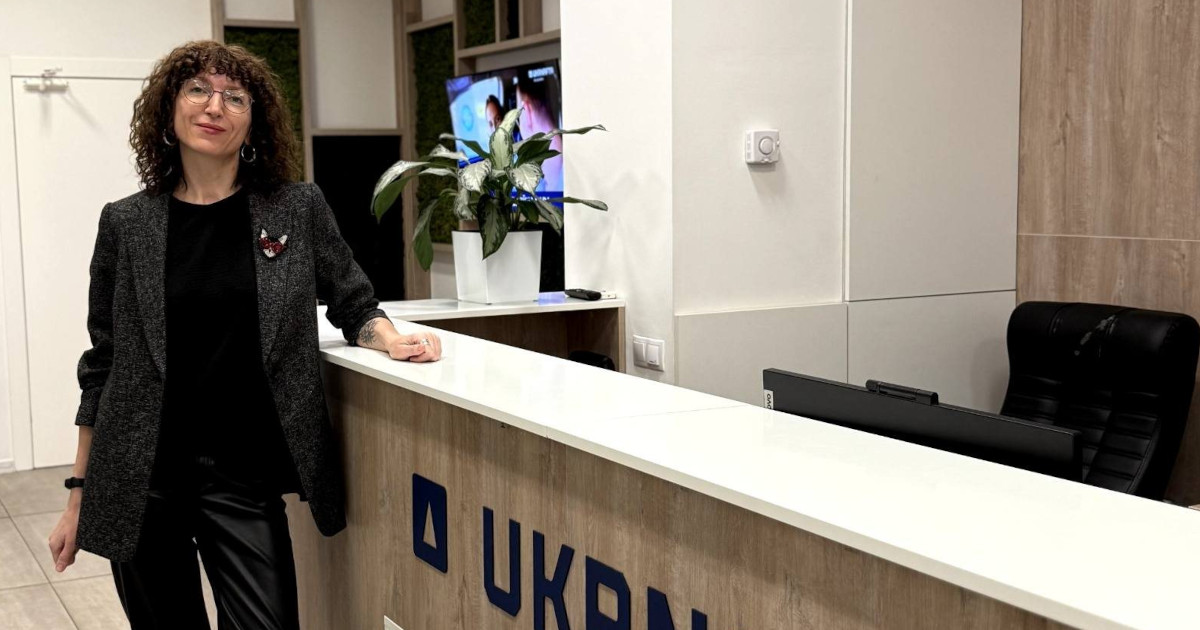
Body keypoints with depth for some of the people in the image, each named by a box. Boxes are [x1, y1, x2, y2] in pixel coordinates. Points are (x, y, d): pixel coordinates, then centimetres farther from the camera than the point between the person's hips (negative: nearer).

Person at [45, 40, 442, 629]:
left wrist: (391, 338, -10)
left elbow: (353, 304, 13)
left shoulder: (297, 209, 1)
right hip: (137, 478, 1)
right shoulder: (126, 223, 3)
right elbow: (102, 365, 7)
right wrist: (79, 496, 7)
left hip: (243, 479, -1)